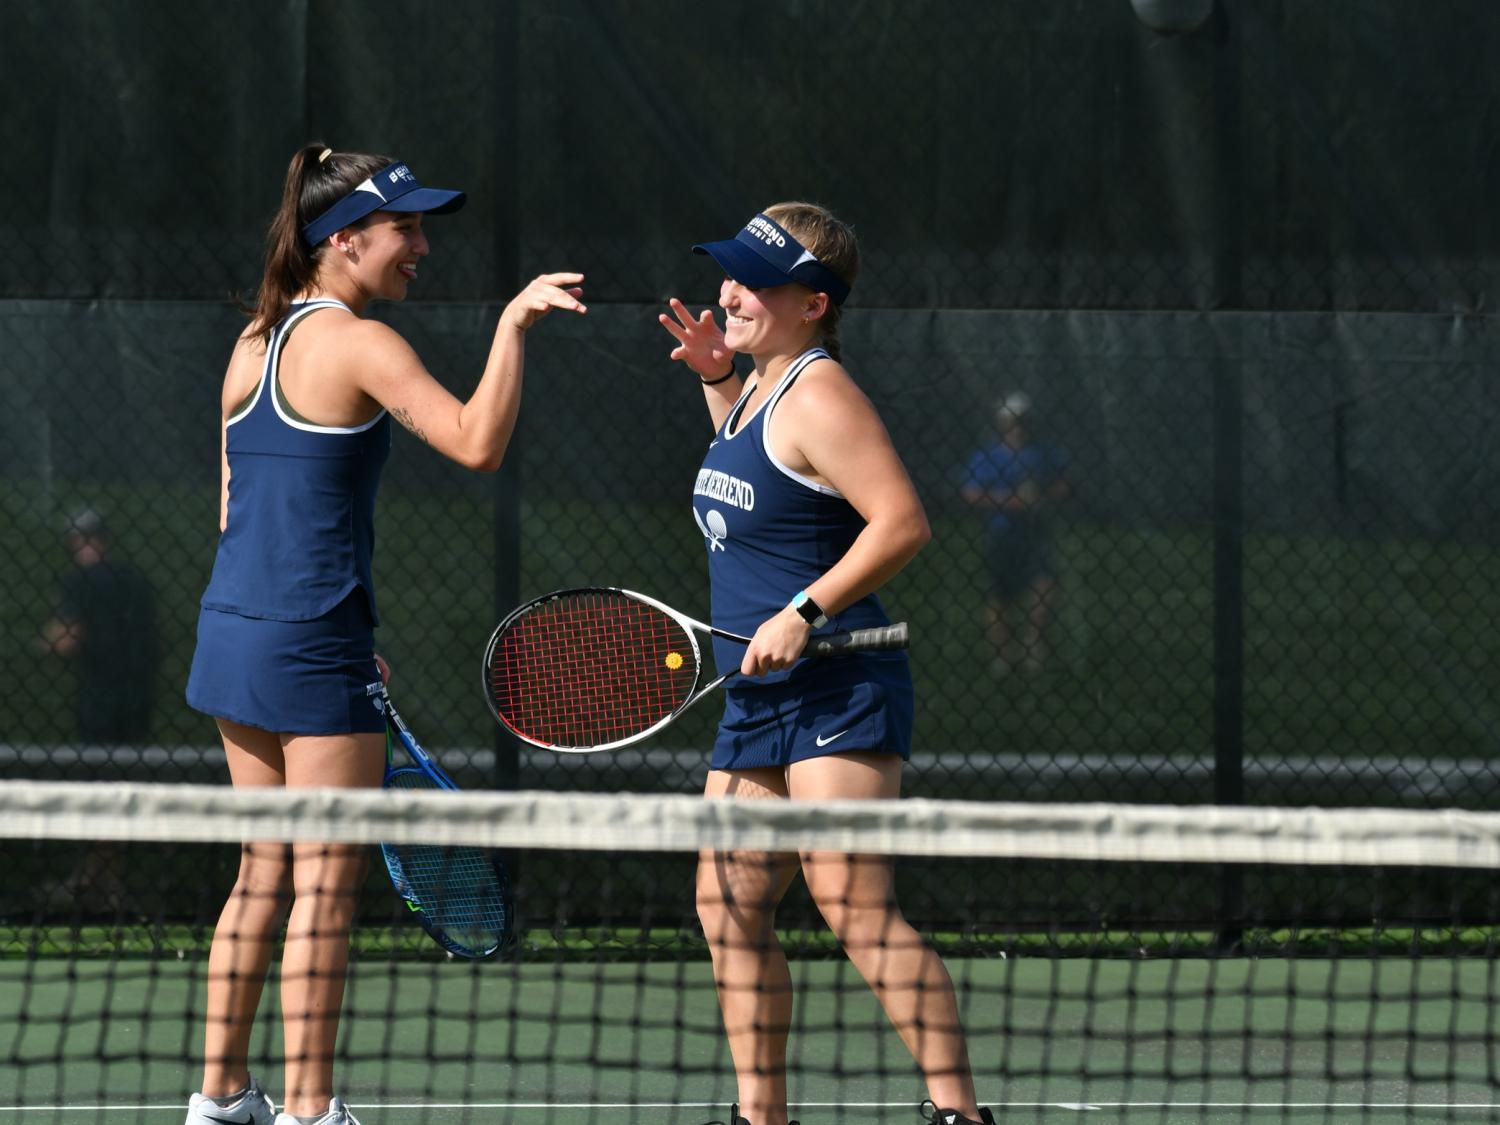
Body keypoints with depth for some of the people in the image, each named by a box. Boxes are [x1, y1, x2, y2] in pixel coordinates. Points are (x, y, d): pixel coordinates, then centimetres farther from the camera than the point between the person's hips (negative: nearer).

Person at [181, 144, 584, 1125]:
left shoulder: (256, 342, 12)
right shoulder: (357, 345, -13)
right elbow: (477, 444, -25)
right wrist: (513, 326, -19)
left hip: (233, 632, 8)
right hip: (311, 649, -8)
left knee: (266, 871, 15)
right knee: (325, 886, -4)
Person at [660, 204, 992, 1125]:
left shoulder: (819, 396, -14)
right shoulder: (763, 386, 14)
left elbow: (902, 522, -22)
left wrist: (804, 614, -24)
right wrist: (718, 376, 23)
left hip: (839, 690, -10)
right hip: (758, 702, 10)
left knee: (855, 907, -17)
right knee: (730, 909, 8)